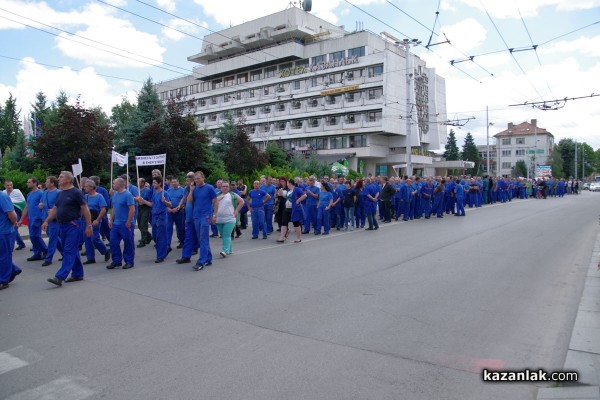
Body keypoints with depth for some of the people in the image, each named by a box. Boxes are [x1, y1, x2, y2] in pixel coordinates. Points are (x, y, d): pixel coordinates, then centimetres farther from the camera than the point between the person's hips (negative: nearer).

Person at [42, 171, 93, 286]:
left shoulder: (76, 193, -9)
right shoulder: (60, 194, 14)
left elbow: (85, 209, -11)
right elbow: (54, 209, 20)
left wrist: (88, 225, -13)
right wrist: (46, 221, 10)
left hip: (73, 225, -8)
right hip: (62, 225, 8)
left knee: (69, 251, -10)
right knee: (73, 251, 13)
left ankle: (60, 277, -15)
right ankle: (77, 274, 21)